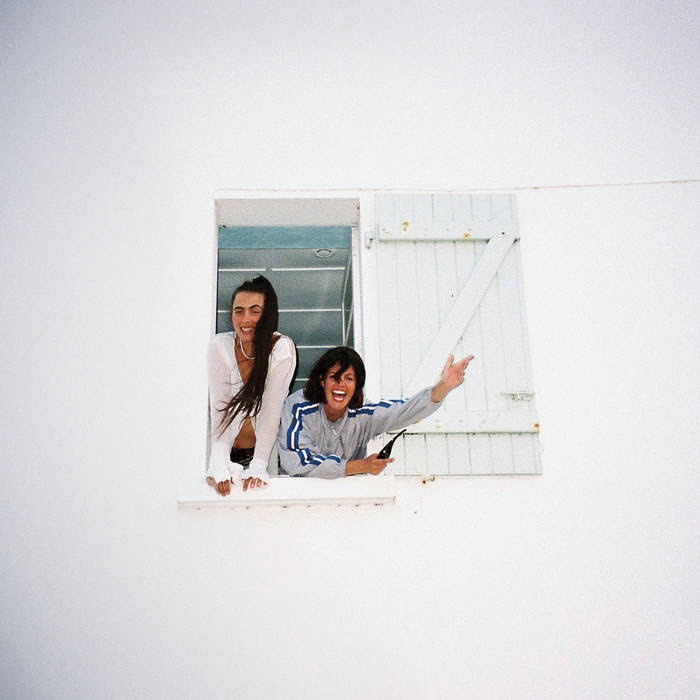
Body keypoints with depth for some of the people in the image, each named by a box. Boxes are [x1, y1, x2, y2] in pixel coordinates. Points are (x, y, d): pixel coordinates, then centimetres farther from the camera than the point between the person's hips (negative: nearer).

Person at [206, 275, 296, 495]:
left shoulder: (282, 349, -13)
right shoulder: (219, 346, -9)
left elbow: (271, 411, -17)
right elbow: (219, 409, -15)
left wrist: (258, 468, -26)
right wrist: (219, 467, -26)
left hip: (263, 451, -1)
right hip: (228, 452, 1)